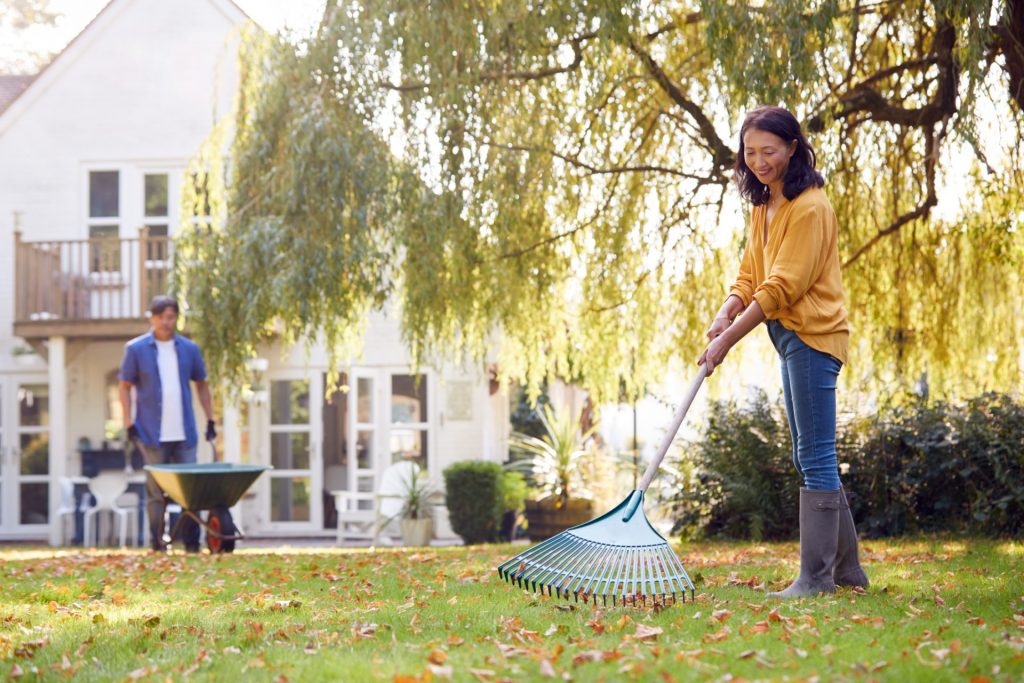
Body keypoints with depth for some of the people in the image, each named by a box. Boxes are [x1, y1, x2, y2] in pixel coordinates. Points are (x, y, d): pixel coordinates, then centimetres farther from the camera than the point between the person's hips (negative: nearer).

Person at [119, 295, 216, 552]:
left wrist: (210, 420, 11)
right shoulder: (135, 349, 1)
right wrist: (129, 424, -4)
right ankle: (158, 544, 5)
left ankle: (192, 542, 6)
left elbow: (201, 385, 17)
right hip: (152, 434, -2)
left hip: (184, 434, 2)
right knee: (156, 492, 1)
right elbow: (124, 387, 3)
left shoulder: (189, 349, 9)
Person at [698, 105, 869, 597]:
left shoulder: (809, 206, -14)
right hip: (792, 339, 10)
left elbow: (783, 286, -19)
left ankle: (816, 576, -5)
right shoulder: (762, 208, 15)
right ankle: (846, 567, 21)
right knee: (811, 458, 13)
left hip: (812, 335, -10)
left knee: (815, 457, -8)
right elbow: (749, 277, 12)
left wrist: (729, 340, -20)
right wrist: (723, 318, -8)